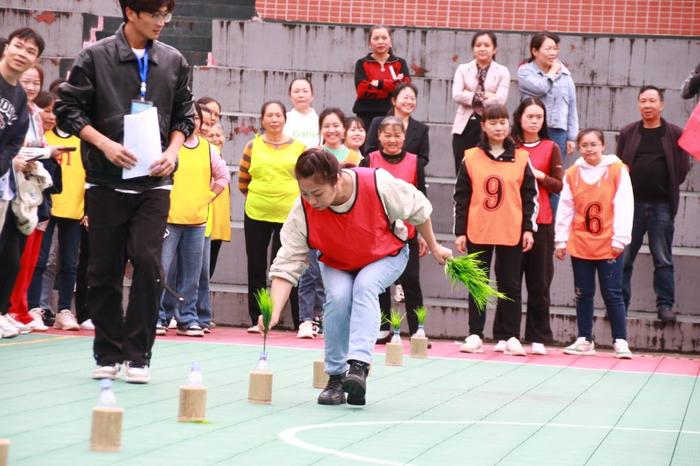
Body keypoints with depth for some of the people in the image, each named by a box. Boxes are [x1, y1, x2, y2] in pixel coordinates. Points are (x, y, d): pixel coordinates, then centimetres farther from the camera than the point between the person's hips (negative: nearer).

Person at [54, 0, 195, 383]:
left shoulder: (173, 62, 6)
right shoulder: (95, 57, -3)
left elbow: (184, 115, 15)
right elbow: (67, 109, -2)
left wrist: (173, 150, -3)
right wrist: (104, 143, -14)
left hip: (153, 182, 1)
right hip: (106, 181, -1)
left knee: (148, 263, -10)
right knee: (104, 271, 4)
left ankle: (138, 355, -1)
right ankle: (108, 355, 16)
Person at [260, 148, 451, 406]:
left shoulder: (379, 184, -35)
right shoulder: (302, 211, -30)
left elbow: (418, 209, -15)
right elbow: (287, 264, -30)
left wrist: (434, 247, 0)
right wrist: (275, 310, -44)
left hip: (386, 257, -2)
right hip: (336, 264, 2)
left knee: (364, 286, -33)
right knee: (337, 297, -28)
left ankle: (359, 366, -44)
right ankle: (335, 377, -16)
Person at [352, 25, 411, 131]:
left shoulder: (400, 63, 12)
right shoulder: (362, 64, 8)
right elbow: (362, 89, -7)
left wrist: (379, 84, -10)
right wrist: (393, 85, -10)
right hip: (367, 115, 0)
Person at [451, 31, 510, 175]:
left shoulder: (502, 72, 5)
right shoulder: (463, 69, 10)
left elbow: (500, 99, -9)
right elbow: (456, 95, -5)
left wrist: (470, 97, -8)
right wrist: (484, 96, -11)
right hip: (465, 126, 2)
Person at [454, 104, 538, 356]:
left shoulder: (521, 158, 4)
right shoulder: (471, 158, 3)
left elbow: (530, 196, 6)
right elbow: (461, 197, 4)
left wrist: (528, 228, -1)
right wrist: (460, 232, 0)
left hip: (512, 233, 0)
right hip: (477, 232, 0)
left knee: (511, 285, 4)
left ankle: (509, 337, 7)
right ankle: (475, 335, 9)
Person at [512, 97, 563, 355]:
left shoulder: (551, 148, 7)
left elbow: (559, 186, 4)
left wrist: (540, 176, -11)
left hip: (541, 221, 0)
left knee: (539, 282, 0)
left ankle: (538, 338, 3)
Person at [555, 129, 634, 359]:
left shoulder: (617, 170, -4)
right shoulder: (572, 174, 5)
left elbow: (624, 206, -6)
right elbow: (565, 209, 7)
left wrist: (620, 239, -9)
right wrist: (561, 240, 5)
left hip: (608, 245, -3)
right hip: (580, 245, 3)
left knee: (612, 293, -2)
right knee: (583, 294, 9)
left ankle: (620, 341, 3)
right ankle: (584, 340, 16)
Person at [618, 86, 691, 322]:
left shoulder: (675, 134, 3)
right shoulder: (627, 133, 8)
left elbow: (683, 167, 6)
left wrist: (668, 188, 3)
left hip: (662, 205, -1)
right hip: (631, 204, 1)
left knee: (663, 259, 3)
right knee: (622, 257, 2)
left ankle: (665, 305, 8)